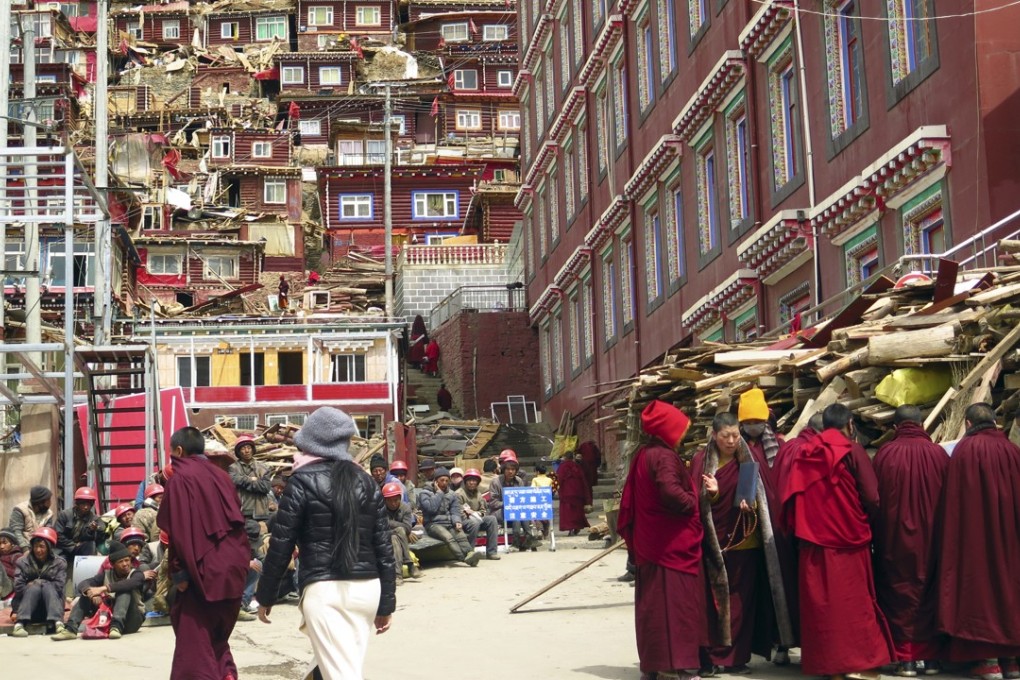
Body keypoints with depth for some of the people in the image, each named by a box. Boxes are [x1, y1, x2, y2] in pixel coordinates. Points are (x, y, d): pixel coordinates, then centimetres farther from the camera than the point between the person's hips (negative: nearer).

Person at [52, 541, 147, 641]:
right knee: (86, 595, -11)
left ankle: (117, 626, -46)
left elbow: (129, 584, -30)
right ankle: (71, 629, -29)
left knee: (124, 590, -27)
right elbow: (83, 584, -8)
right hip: (108, 617, 4)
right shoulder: (107, 574, 7)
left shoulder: (137, 574, -4)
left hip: (132, 619, -4)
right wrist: (90, 592, -31)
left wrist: (103, 588, -39)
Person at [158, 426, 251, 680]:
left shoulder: (180, 478, -8)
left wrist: (179, 571, -12)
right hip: (232, 567, 7)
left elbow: (179, 529, -15)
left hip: (203, 571, -7)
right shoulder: (221, 476, 12)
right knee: (217, 634, 18)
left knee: (194, 636, 0)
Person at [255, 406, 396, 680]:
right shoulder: (366, 482, 11)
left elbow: (281, 544, -4)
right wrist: (386, 603, 16)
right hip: (367, 588, 5)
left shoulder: (303, 482, -2)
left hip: (325, 590, -5)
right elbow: (384, 547, 10)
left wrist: (265, 596, 6)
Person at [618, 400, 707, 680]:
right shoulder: (665, 457, -16)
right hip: (673, 544, -9)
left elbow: (630, 500, 15)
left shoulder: (642, 455, 11)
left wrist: (630, 534, 19)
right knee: (678, 604, -6)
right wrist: (691, 504, -14)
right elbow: (670, 491, -31)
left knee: (652, 605, 12)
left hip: (650, 544, 9)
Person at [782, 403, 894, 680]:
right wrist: (865, 521, 9)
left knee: (821, 603, 10)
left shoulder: (803, 455, 5)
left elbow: (790, 499, 1)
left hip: (813, 542, 4)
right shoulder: (852, 451, -6)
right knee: (854, 601, 5)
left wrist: (804, 527, 13)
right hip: (848, 539, -3)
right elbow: (871, 498, -10)